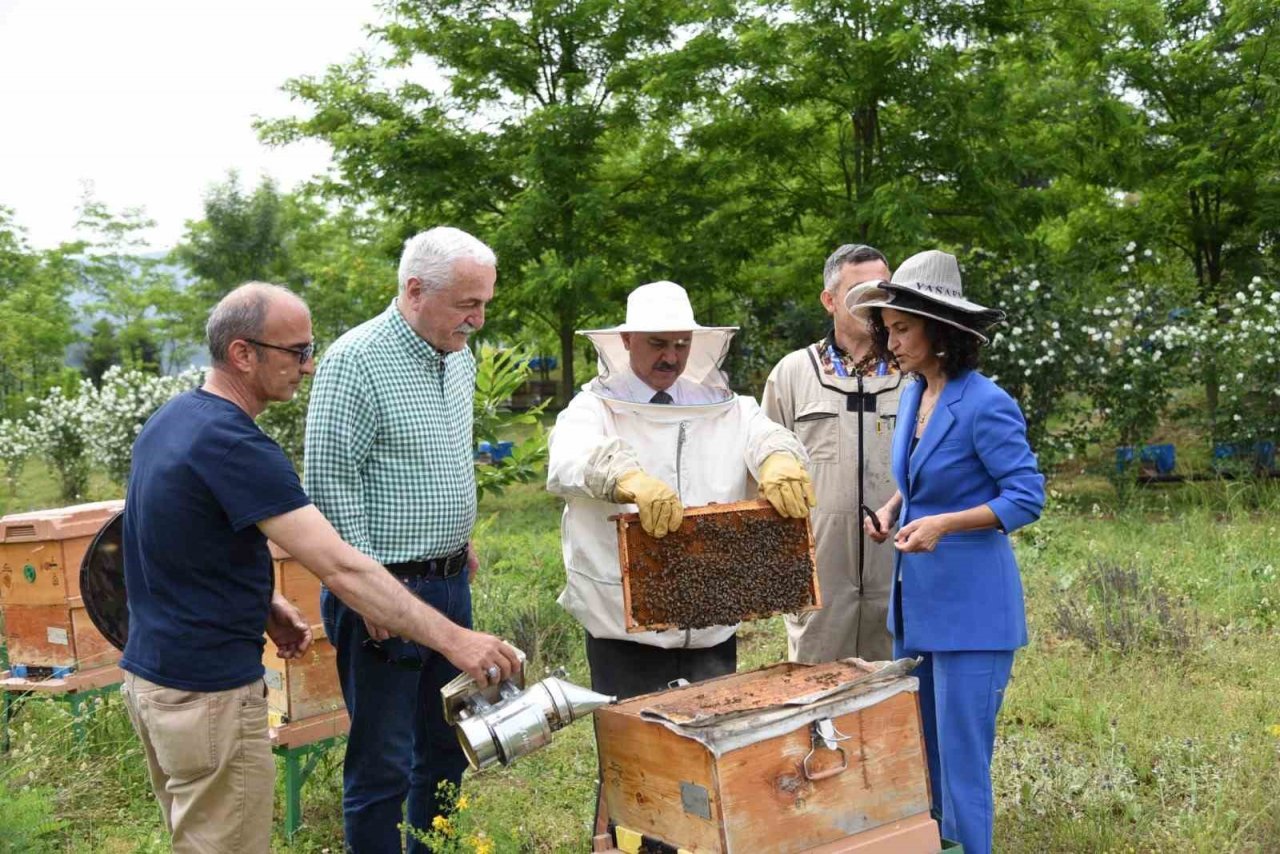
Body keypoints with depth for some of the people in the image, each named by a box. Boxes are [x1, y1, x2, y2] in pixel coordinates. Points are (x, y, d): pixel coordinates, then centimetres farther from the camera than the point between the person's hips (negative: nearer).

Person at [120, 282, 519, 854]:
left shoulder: (169, 420, 5)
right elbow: (342, 569, -28)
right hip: (207, 696, -10)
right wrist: (453, 640, -27)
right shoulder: (232, 446, -24)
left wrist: (265, 606, 5)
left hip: (148, 673, 10)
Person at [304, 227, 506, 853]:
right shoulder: (355, 361, -16)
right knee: (383, 764, 1)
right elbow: (330, 481, -18)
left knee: (446, 747, 18)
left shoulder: (459, 357, 10)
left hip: (451, 583, 8)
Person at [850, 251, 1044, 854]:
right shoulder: (912, 395, 7)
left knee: (961, 759, 1)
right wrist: (891, 509, 2)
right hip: (914, 600, 8)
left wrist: (944, 523, -26)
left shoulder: (986, 404, -17)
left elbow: (1027, 497, -15)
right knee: (915, 754, 17)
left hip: (970, 605, -8)